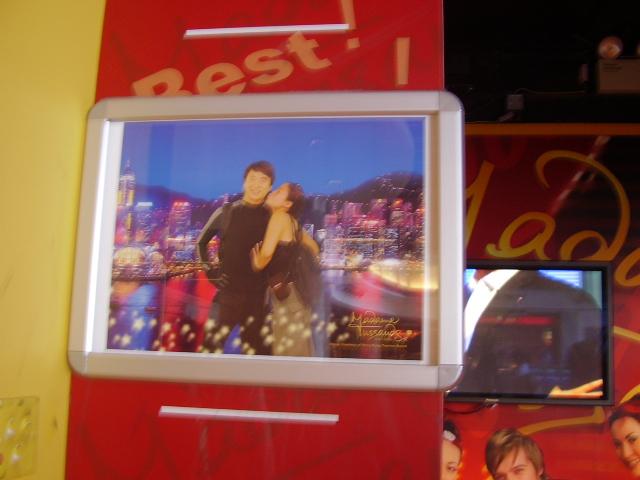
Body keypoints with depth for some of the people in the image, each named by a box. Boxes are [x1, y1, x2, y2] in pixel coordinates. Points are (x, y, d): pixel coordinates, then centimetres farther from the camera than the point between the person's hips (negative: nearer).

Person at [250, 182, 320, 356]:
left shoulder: (280, 217, -14)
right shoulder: (292, 222, 10)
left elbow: (267, 252, -27)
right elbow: (314, 248, 23)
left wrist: (257, 265, -7)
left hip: (286, 295, -9)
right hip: (292, 293, 9)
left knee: (287, 353, 1)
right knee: (297, 350, 16)